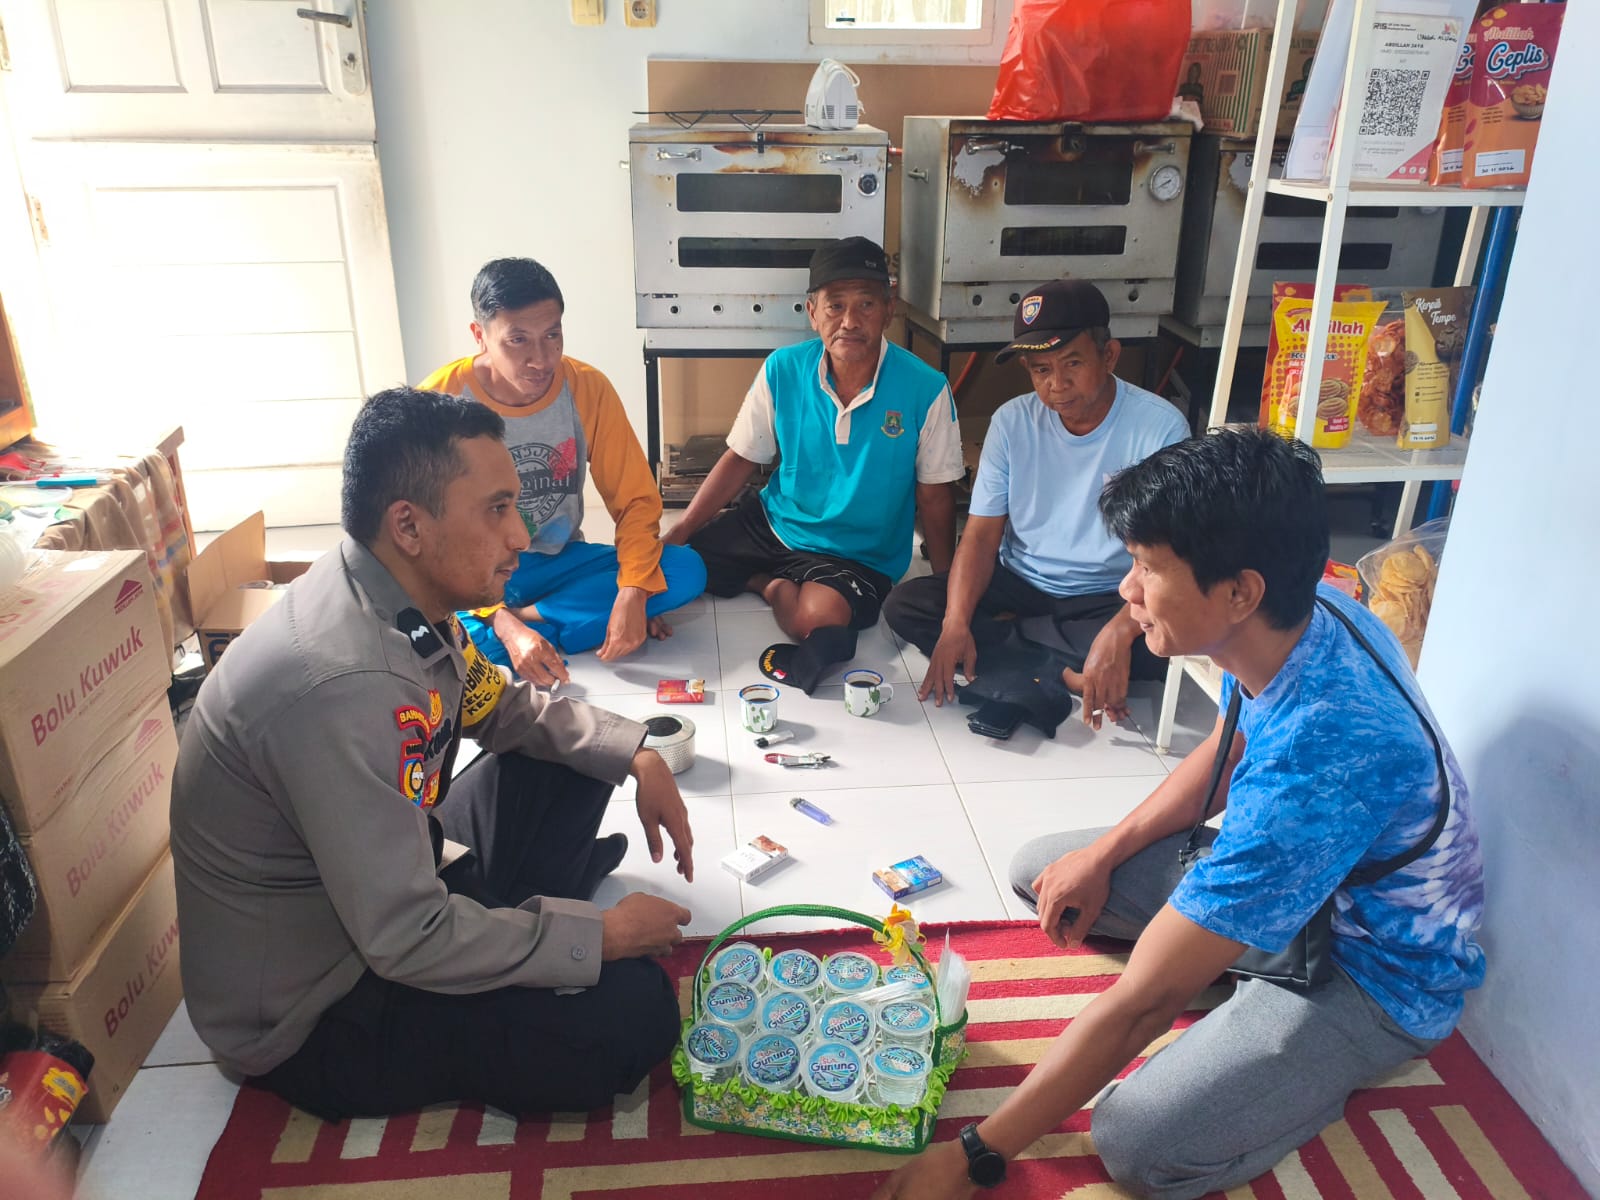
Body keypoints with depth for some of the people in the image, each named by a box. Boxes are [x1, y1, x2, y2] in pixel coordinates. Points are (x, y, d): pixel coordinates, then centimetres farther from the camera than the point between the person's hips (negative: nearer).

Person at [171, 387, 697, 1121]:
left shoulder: (400, 597, -8)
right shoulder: (342, 687, -36)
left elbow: (504, 709, 11)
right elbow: (407, 942, -30)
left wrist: (638, 756, -3)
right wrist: (600, 937, -19)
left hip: (379, 891, 9)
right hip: (310, 1013, -8)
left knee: (571, 760, 9)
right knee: (630, 1013, -20)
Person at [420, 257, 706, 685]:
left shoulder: (588, 388, -10)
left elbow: (637, 499, -7)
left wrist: (632, 594, -25)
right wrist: (504, 626, -31)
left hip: (561, 562, 4)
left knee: (687, 570, -22)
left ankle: (528, 617, -19)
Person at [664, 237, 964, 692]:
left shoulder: (925, 390, -16)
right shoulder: (782, 370, -9)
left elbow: (934, 497, -7)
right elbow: (740, 460, 1)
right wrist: (676, 535, -7)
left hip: (859, 556, -3)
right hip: (773, 522, 3)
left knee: (818, 615, -35)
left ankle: (778, 586, -2)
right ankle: (771, 583, 9)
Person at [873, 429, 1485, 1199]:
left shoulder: (1314, 767, -41)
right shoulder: (1305, 617, -16)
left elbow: (1140, 1005, -35)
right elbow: (1231, 747, 9)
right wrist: (1106, 852, 1)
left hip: (1376, 970, -7)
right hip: (1286, 875, 7)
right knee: (1039, 868, 5)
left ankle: (1334, 1066, -1)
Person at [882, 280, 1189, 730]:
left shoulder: (1159, 427, -15)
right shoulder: (1012, 422, -5)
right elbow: (982, 534, -7)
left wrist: (1119, 632, -38)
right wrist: (956, 622, -23)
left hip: (1107, 597, -3)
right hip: (1018, 581, 4)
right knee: (903, 605, -18)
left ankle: (1004, 640, -15)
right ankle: (1065, 675, -18)